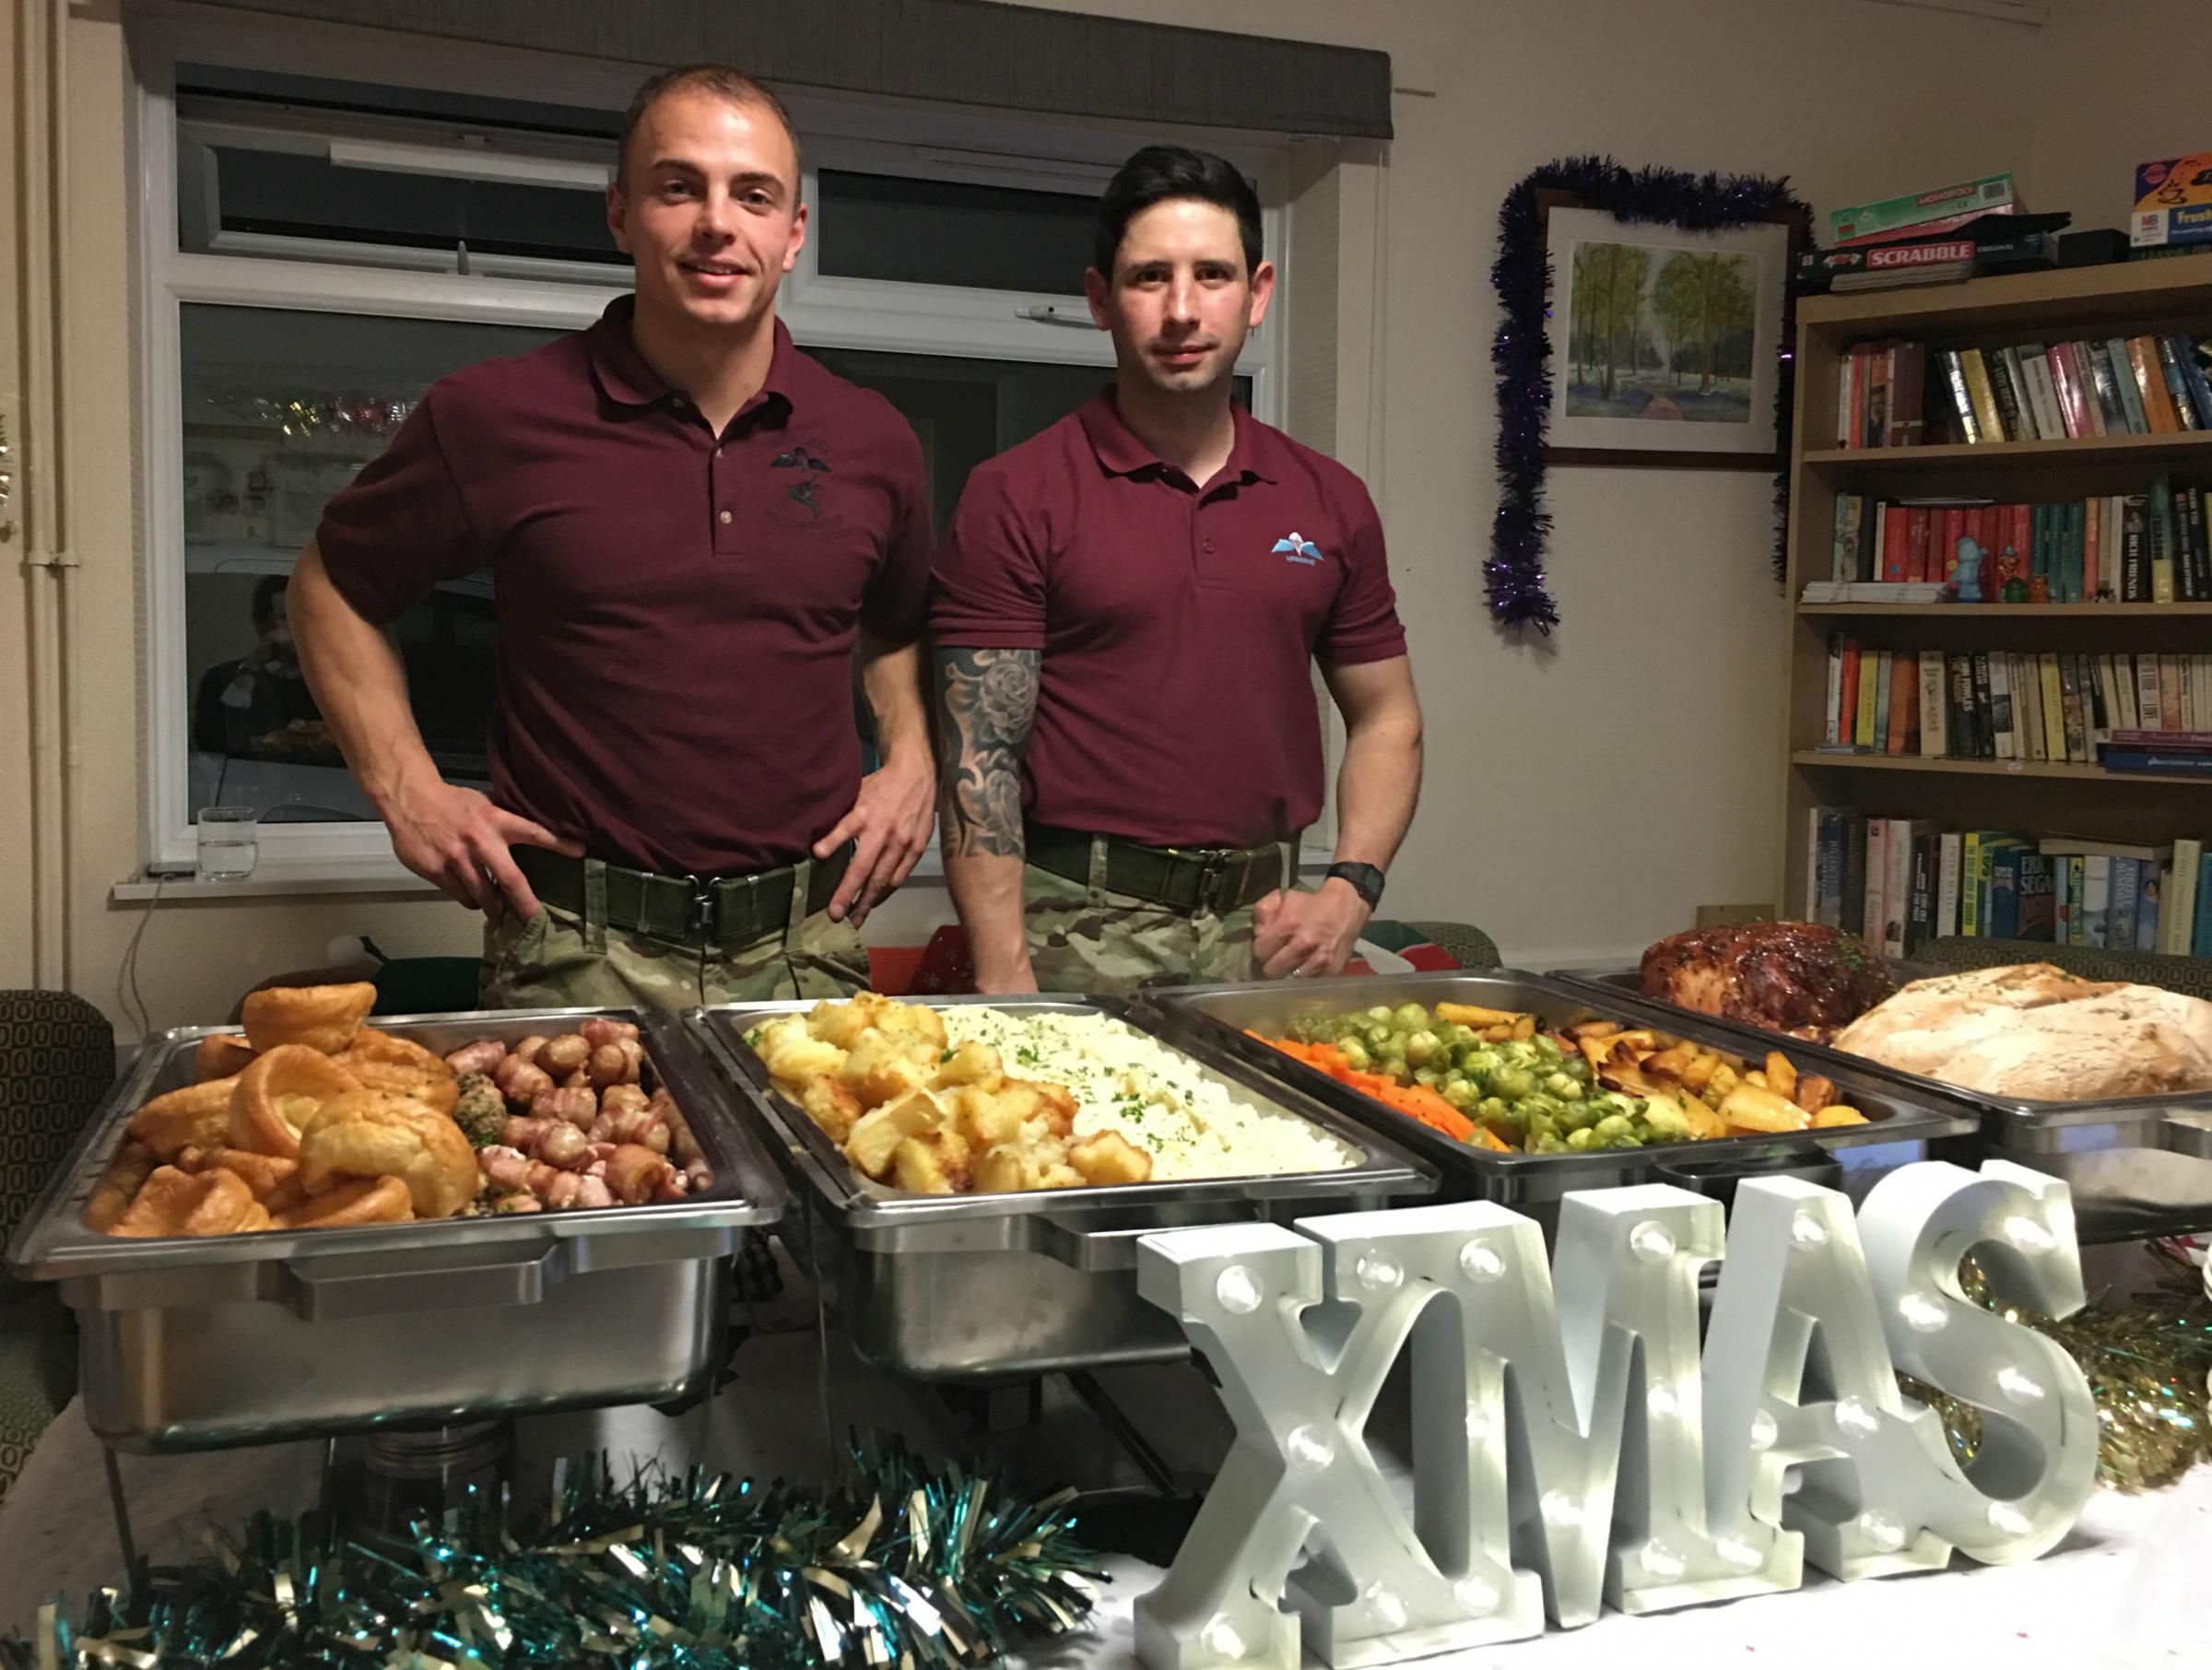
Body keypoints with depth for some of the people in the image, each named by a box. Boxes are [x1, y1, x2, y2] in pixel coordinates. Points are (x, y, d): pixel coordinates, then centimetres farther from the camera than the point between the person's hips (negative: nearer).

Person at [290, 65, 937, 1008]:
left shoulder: (873, 443, 5)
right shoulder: (496, 418, -4)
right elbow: (330, 587, 9)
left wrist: (911, 763, 6)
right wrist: (405, 788, -1)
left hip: (809, 949, 3)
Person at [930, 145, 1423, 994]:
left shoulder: (1330, 501, 9)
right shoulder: (1015, 497, -4)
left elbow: (1386, 719, 15)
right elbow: (979, 757, -8)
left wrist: (1349, 893, -1)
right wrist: (1005, 985, -15)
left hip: (1265, 926, 4)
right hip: (1080, 927, -3)